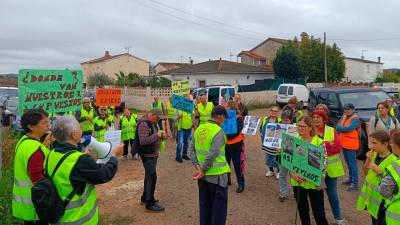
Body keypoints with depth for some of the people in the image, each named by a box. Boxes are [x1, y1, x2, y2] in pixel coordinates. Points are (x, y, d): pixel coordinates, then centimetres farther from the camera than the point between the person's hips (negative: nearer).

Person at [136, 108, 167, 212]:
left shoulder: (153, 123, 12)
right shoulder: (143, 124, -19)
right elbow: (143, 141, -27)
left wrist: (162, 136, 1)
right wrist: (157, 135, -24)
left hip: (153, 154, 10)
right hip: (147, 155, -10)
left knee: (149, 176, 18)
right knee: (151, 177, -8)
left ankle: (145, 197, 33)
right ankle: (150, 203, -2)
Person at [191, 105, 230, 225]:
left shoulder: (199, 129, 3)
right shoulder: (218, 132, -17)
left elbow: (192, 150, 2)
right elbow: (212, 155, -22)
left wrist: (198, 168, -3)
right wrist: (203, 171, -13)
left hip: (203, 175, 6)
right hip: (217, 174, -6)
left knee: (205, 204, 18)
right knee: (219, 206, 8)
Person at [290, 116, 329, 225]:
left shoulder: (319, 142, -10)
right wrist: (293, 174, -11)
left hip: (313, 183, -4)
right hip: (297, 182, 4)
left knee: (318, 213, 4)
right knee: (302, 211, 18)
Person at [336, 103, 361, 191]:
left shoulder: (355, 119, -12)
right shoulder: (344, 117, 13)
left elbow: (348, 129, -23)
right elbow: (338, 126, 5)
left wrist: (339, 128, -8)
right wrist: (343, 119, -12)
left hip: (351, 144, -8)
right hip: (343, 143, 8)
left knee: (352, 163, -6)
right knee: (348, 163, 17)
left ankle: (355, 183, -3)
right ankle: (351, 179, 29)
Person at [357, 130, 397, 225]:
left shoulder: (393, 160, -20)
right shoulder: (374, 154, 0)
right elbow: (366, 172, 6)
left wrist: (378, 170, -26)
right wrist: (368, 160, -9)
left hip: (381, 198, -6)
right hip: (370, 192, 6)